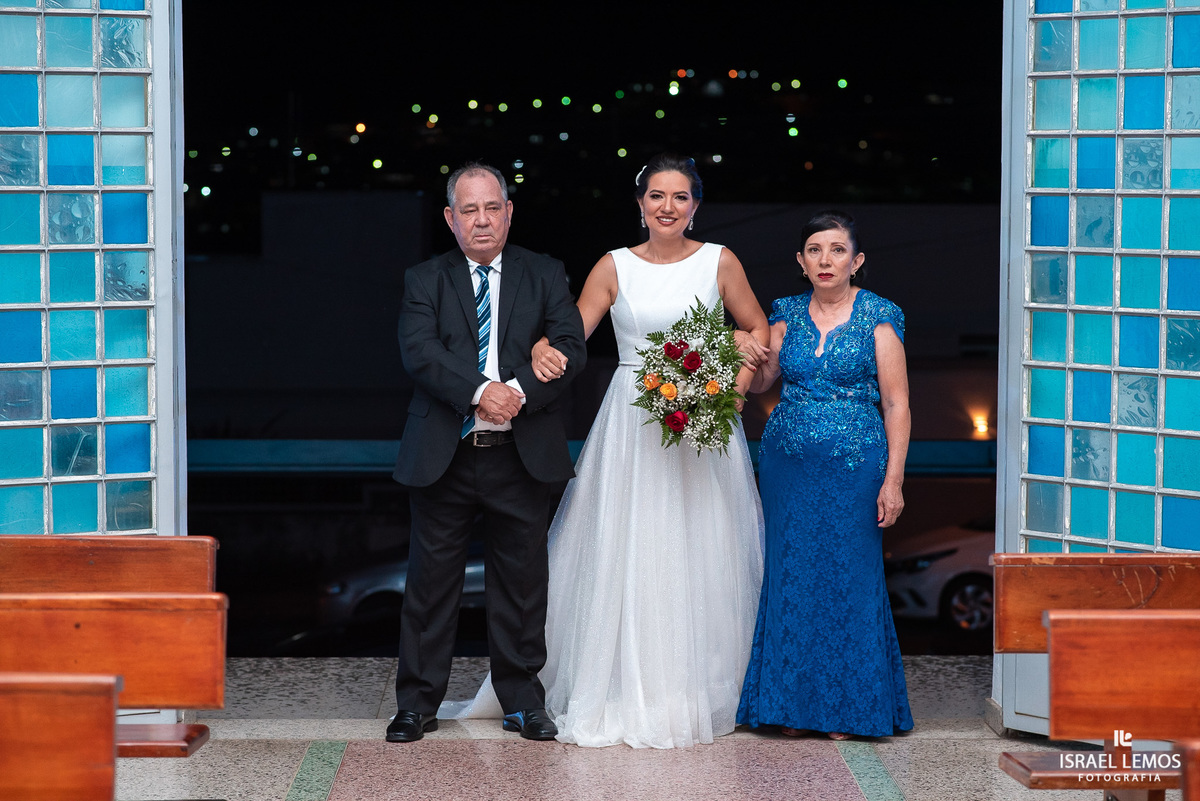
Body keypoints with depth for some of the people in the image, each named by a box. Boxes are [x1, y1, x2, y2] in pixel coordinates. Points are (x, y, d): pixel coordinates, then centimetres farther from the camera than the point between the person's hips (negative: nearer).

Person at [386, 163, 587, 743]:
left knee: (522, 580, 7)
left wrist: (520, 390, -19)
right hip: (443, 456, -1)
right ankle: (418, 702, 13)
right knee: (431, 581, 4)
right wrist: (480, 391, -24)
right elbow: (419, 351, -10)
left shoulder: (544, 276, 8)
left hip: (522, 454, 1)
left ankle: (523, 701, 19)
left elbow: (571, 347, -3)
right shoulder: (425, 280, 5)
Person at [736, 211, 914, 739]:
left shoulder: (878, 318, -3)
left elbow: (896, 404, -5)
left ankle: (846, 706, 10)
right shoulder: (788, 314, 8)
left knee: (849, 579, 0)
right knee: (790, 580, 5)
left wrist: (892, 479, -12)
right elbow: (759, 381, 13)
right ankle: (794, 705, 13)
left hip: (854, 464, -4)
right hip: (787, 462, 4)